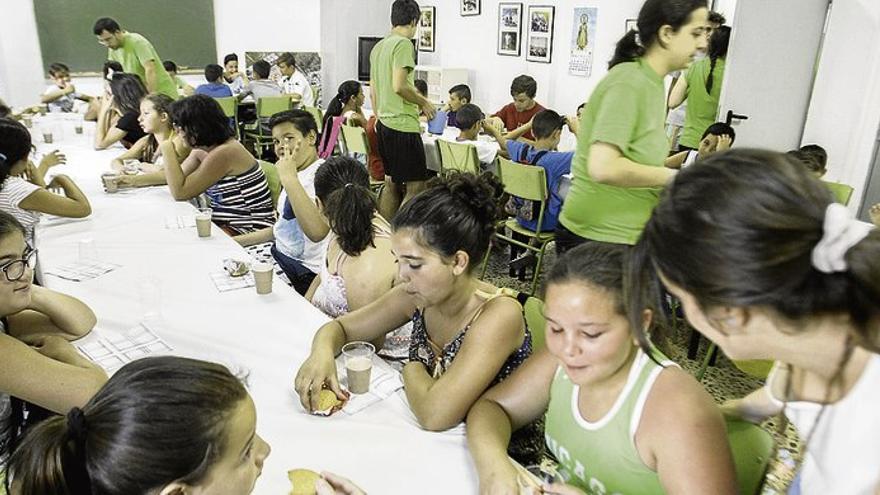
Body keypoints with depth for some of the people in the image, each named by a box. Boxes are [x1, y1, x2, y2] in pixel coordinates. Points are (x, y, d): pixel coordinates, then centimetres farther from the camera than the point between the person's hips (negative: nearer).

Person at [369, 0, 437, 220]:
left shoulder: (378, 47, 16)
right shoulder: (403, 44, -11)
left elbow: (373, 92, 19)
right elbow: (399, 86, -21)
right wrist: (423, 103, -6)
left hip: (383, 124, 10)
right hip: (402, 125, -10)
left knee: (392, 183, 16)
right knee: (416, 186, -5)